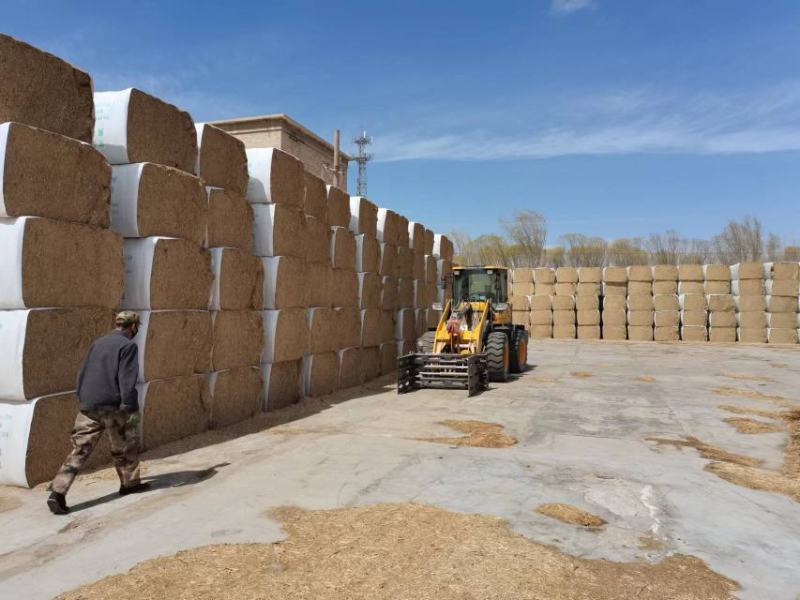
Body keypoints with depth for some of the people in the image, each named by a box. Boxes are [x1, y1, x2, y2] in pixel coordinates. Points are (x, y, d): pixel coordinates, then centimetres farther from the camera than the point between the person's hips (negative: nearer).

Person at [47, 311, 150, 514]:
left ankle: (57, 493, -4)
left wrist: (83, 400, 20)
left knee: (79, 451, 5)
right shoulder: (128, 345, -8)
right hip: (113, 407, -6)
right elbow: (127, 381, -16)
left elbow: (81, 375, 16)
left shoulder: (98, 343, 14)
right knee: (124, 448, 14)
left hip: (88, 407, 6)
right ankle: (130, 483, 28)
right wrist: (127, 409, -14)